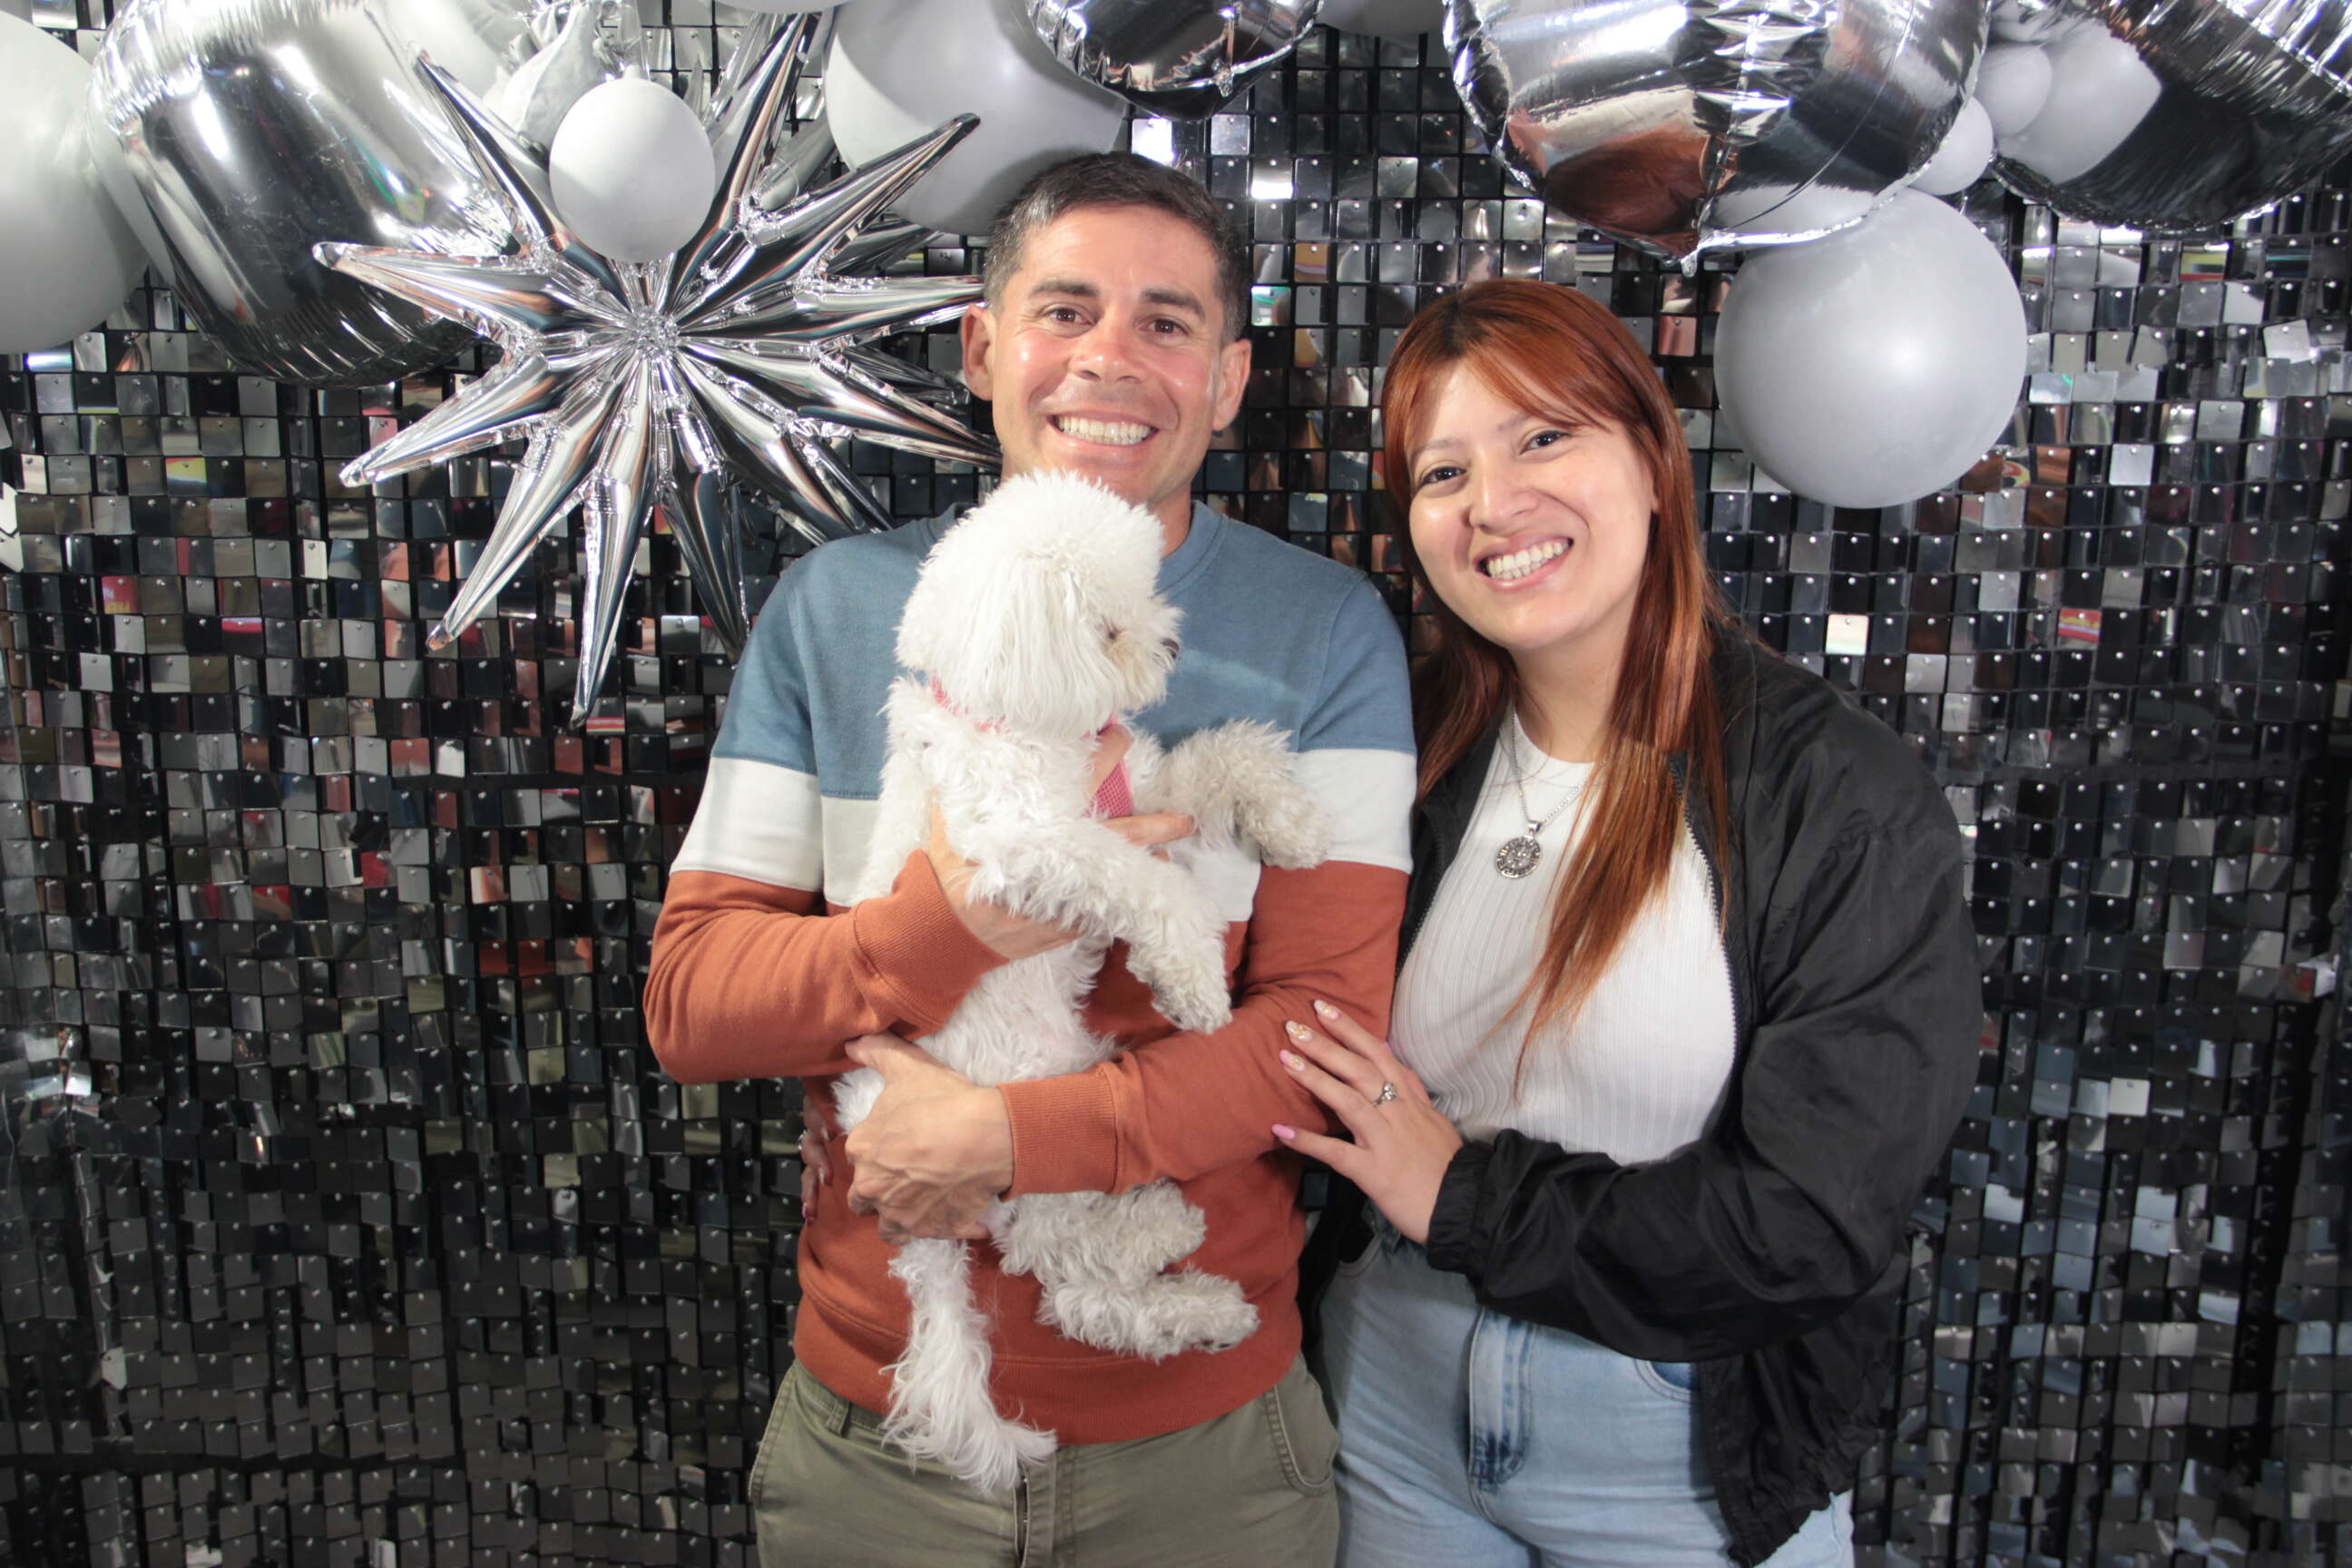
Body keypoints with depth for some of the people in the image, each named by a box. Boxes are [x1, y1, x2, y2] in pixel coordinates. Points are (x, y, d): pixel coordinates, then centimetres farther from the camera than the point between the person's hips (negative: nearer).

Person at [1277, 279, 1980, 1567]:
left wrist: (1466, 1197, -18)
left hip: (1688, 1461, -3)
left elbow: (1818, 1223, -21)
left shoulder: (1848, 801, -17)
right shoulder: (1411, 749, -4)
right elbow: (1320, 1060, 5)